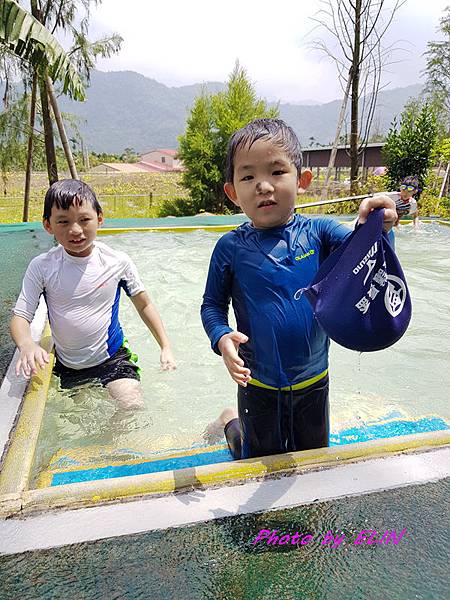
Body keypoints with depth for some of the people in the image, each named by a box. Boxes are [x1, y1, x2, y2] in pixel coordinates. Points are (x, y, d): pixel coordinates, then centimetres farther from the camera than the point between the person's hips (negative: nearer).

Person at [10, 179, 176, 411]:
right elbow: (20, 316, -10)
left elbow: (144, 305, 0)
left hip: (112, 358, -1)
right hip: (66, 365, 2)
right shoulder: (42, 266, -12)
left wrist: (166, 348, -4)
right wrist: (27, 344, -33)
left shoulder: (117, 262, -12)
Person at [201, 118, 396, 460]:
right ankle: (230, 422, 48)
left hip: (313, 381, 2)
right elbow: (212, 304, -6)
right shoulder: (231, 247, -13)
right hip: (259, 385, -2)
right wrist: (222, 337, -24)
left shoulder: (319, 233, -11)